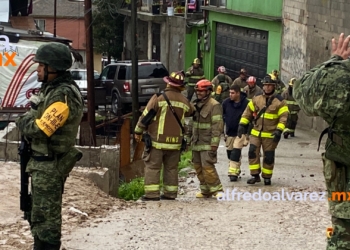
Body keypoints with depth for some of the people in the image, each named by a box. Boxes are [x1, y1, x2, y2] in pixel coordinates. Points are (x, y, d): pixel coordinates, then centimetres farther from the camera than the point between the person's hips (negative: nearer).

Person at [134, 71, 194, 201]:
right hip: (175, 141, 5)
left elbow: (146, 116, -8)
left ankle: (152, 193, -7)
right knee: (171, 168, 13)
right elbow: (191, 111, 27)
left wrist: (138, 131, 4)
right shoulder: (184, 101, 5)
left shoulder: (159, 98, -11)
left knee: (152, 167, -1)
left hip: (157, 141, -4)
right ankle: (170, 193, 14)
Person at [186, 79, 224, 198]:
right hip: (196, 142, 8)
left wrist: (214, 143, -20)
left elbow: (217, 125, -15)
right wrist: (189, 136, 20)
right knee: (198, 166, 8)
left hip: (207, 143, -8)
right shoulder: (196, 105, 15)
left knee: (207, 167, -14)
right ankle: (205, 191, 17)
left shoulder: (214, 105, -11)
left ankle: (217, 190, -3)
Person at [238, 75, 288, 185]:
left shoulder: (279, 101, -5)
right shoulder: (256, 99, 4)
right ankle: (255, 175, 1)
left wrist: (279, 131, -19)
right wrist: (242, 124, 2)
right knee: (252, 152, -9)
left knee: (269, 156, 4)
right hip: (256, 133, 3)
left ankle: (267, 177, 19)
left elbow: (283, 117, -9)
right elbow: (248, 112, 10)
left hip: (270, 135, -3)